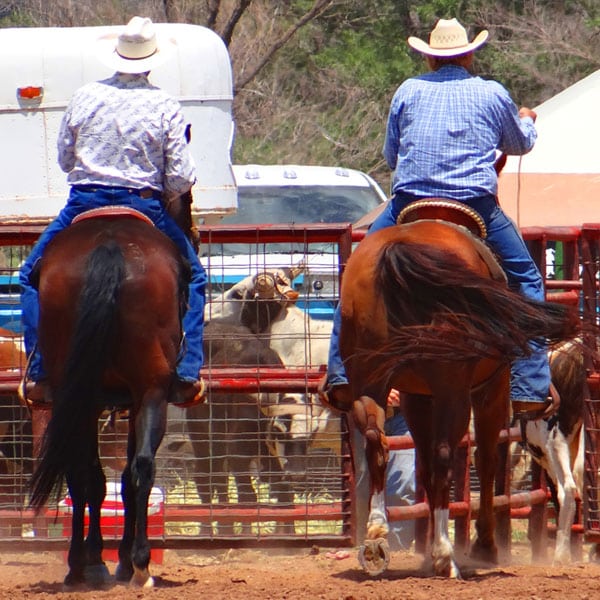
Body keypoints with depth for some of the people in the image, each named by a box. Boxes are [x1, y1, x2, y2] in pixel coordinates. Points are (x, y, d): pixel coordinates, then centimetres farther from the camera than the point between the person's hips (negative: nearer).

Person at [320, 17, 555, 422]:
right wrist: (527, 121, 50)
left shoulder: (409, 92, 11)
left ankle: (341, 376, 7)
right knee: (527, 281, 13)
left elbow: (391, 156, 19)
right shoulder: (493, 95, 10)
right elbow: (521, 144, 27)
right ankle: (530, 388, 6)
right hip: (477, 207, -1)